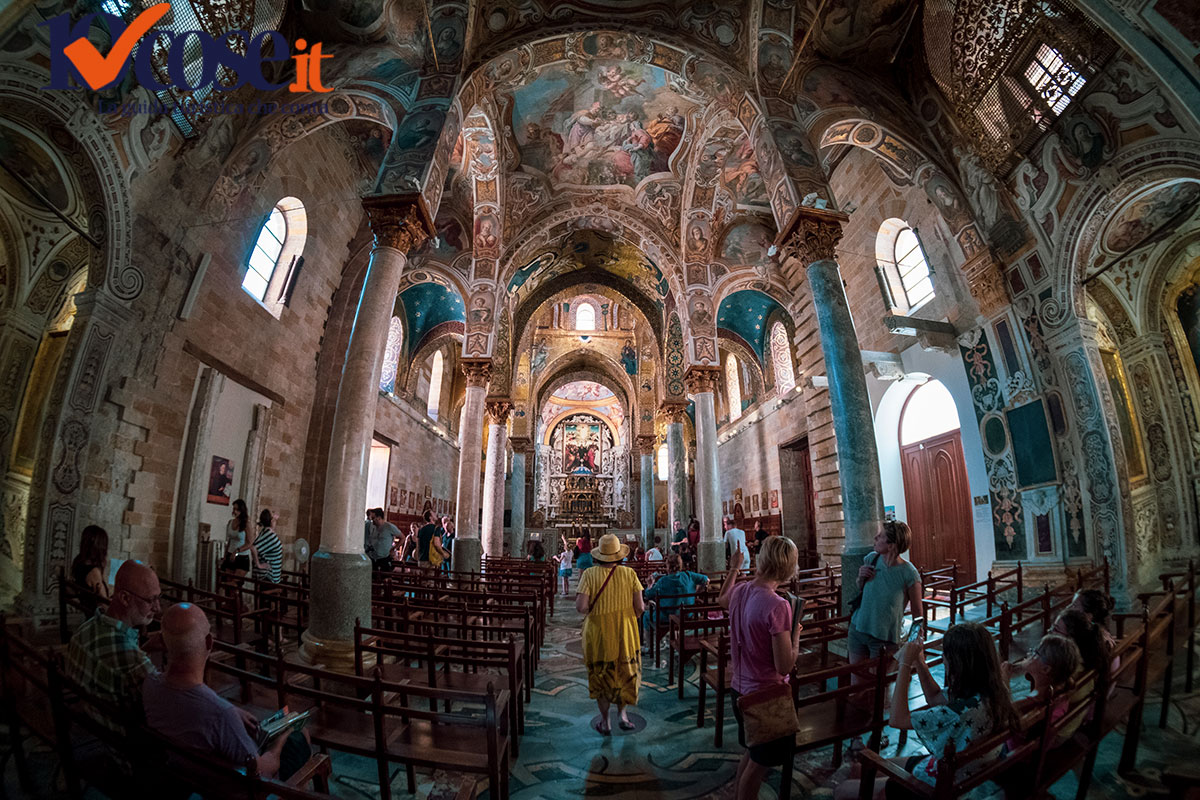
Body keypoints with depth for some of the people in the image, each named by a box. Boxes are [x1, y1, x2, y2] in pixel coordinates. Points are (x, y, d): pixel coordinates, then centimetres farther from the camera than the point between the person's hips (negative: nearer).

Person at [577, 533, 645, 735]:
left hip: (598, 634, -1)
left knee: (600, 676, 16)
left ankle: (605, 722, 26)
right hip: (625, 633, 1)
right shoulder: (629, 574, -10)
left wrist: (593, 609, 1)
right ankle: (622, 712, 18)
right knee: (626, 673, 23)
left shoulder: (590, 575, -14)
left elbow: (581, 607, -20)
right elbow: (639, 607, -9)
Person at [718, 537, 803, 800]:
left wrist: (734, 568, 30)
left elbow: (722, 599, 21)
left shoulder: (740, 590, -5)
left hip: (740, 689, 7)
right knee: (759, 764, 14)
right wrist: (795, 633, -8)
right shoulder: (777, 606, -29)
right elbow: (785, 666, -25)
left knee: (751, 754, 28)